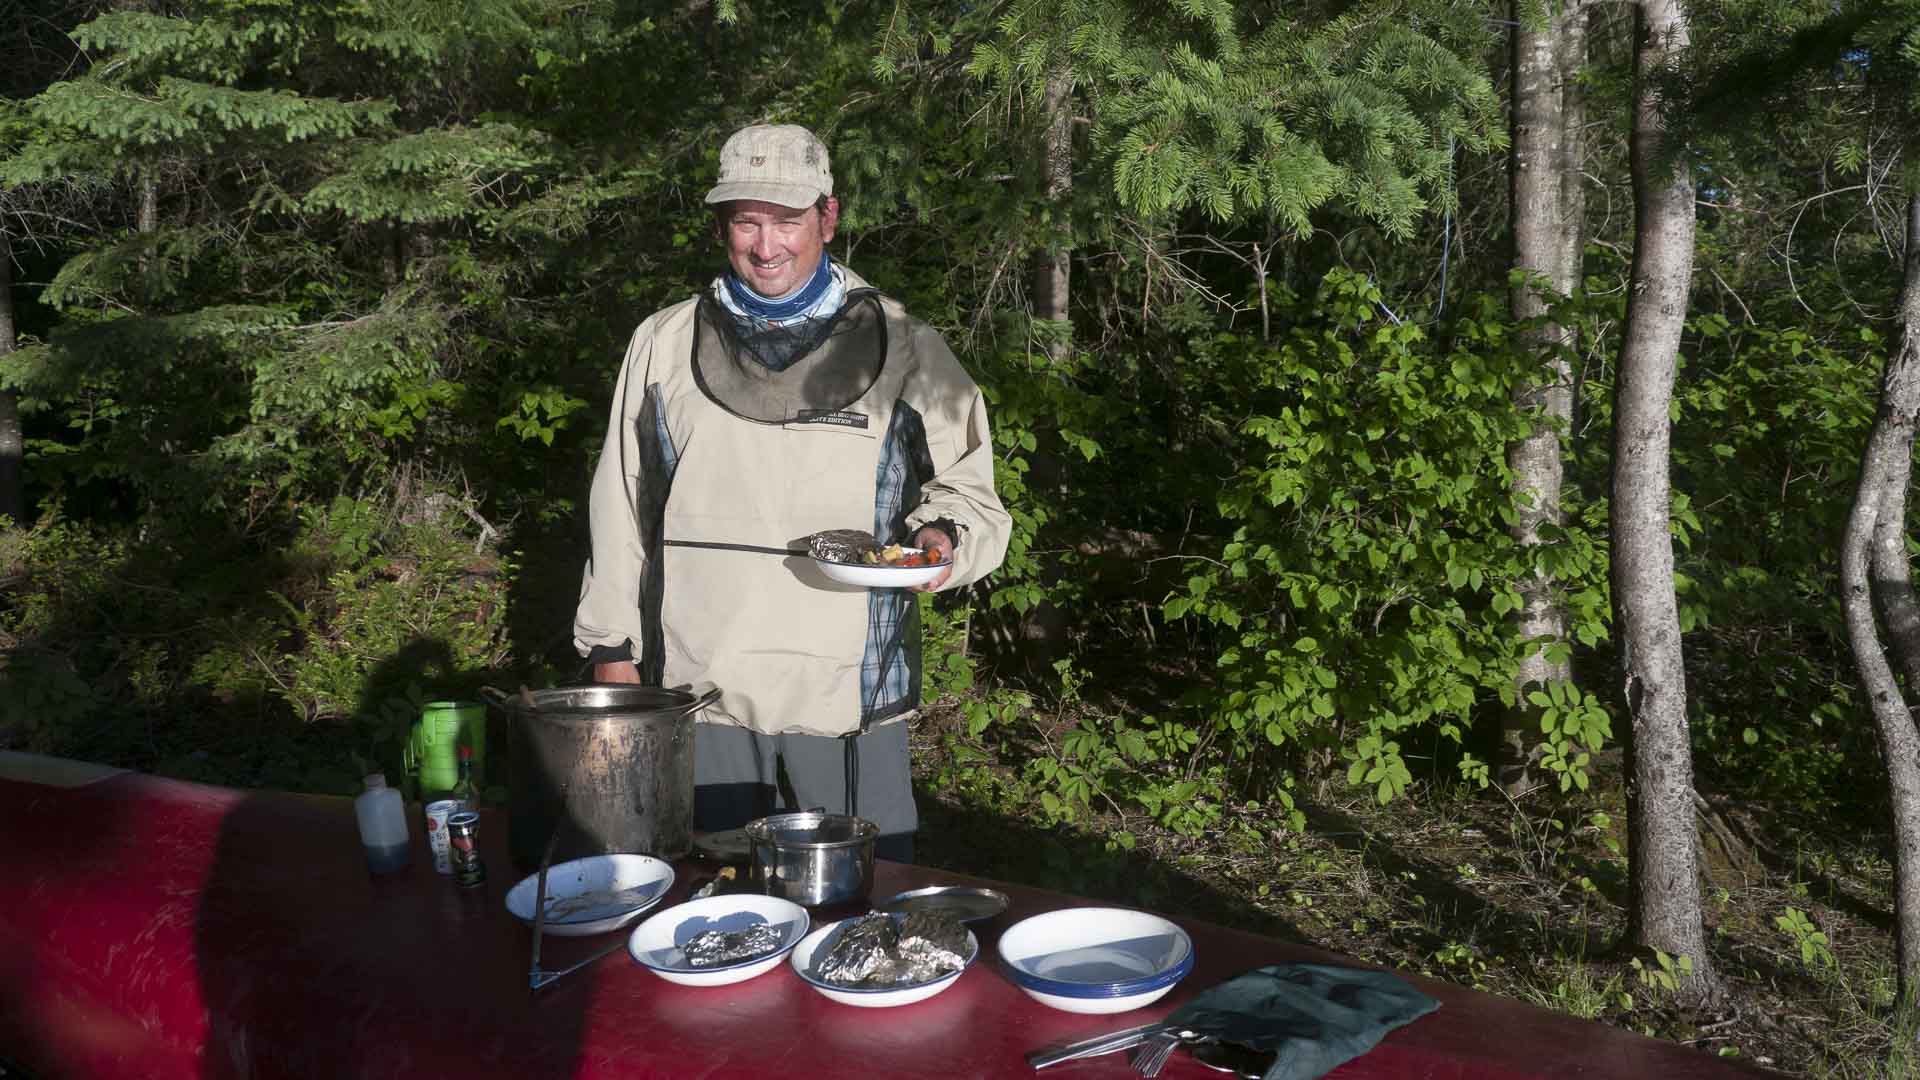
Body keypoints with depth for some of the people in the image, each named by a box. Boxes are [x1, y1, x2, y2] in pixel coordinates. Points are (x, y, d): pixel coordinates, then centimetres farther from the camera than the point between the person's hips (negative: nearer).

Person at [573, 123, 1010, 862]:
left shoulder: (904, 350, 3)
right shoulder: (665, 345, 9)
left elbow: (967, 487, 9)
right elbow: (621, 504, 13)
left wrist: (944, 536, -14)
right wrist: (613, 649, 10)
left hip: (848, 695, -1)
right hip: (699, 691, 2)